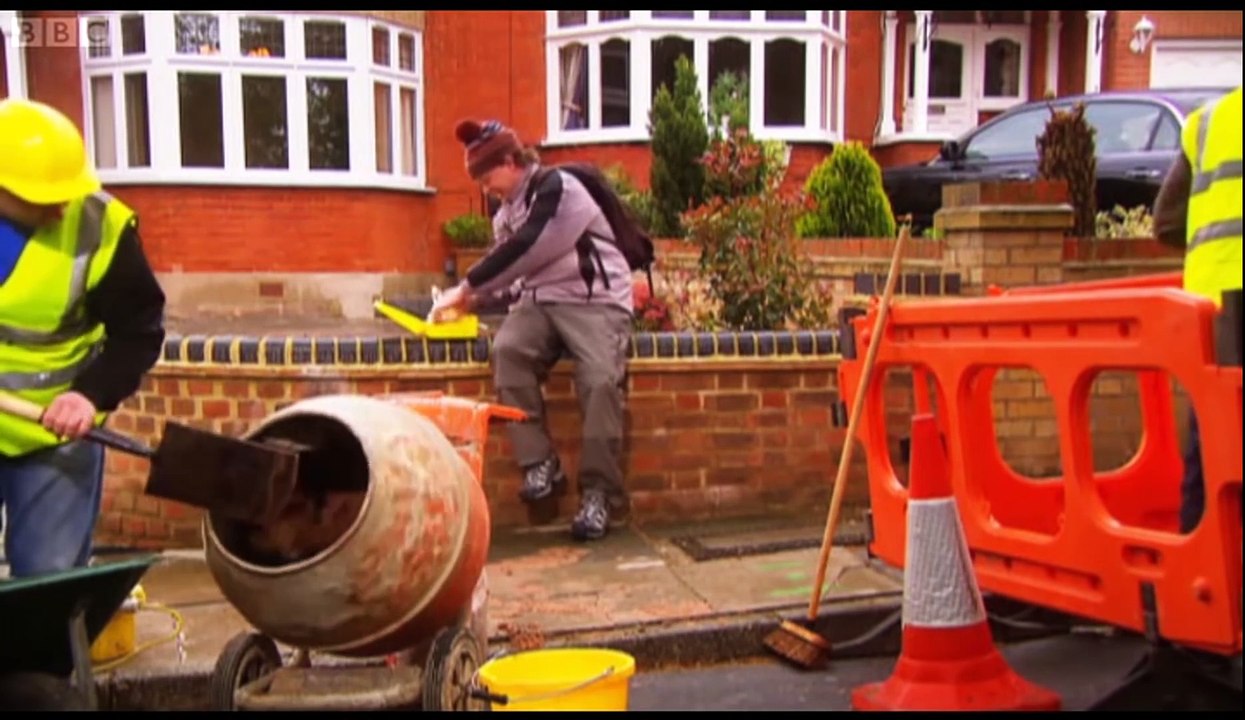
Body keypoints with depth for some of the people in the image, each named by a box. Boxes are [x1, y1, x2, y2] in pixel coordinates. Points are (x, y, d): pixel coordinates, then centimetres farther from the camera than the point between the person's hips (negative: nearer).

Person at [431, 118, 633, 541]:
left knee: (601, 379, -32)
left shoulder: (558, 188, -7)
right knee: (507, 350, -28)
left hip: (594, 298, -6)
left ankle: (599, 493, -22)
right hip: (540, 301, 6)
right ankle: (540, 464, -24)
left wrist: (467, 287, -12)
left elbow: (523, 251, -16)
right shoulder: (506, 214, 19)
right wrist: (472, 300, 2)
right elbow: (510, 269, 21)